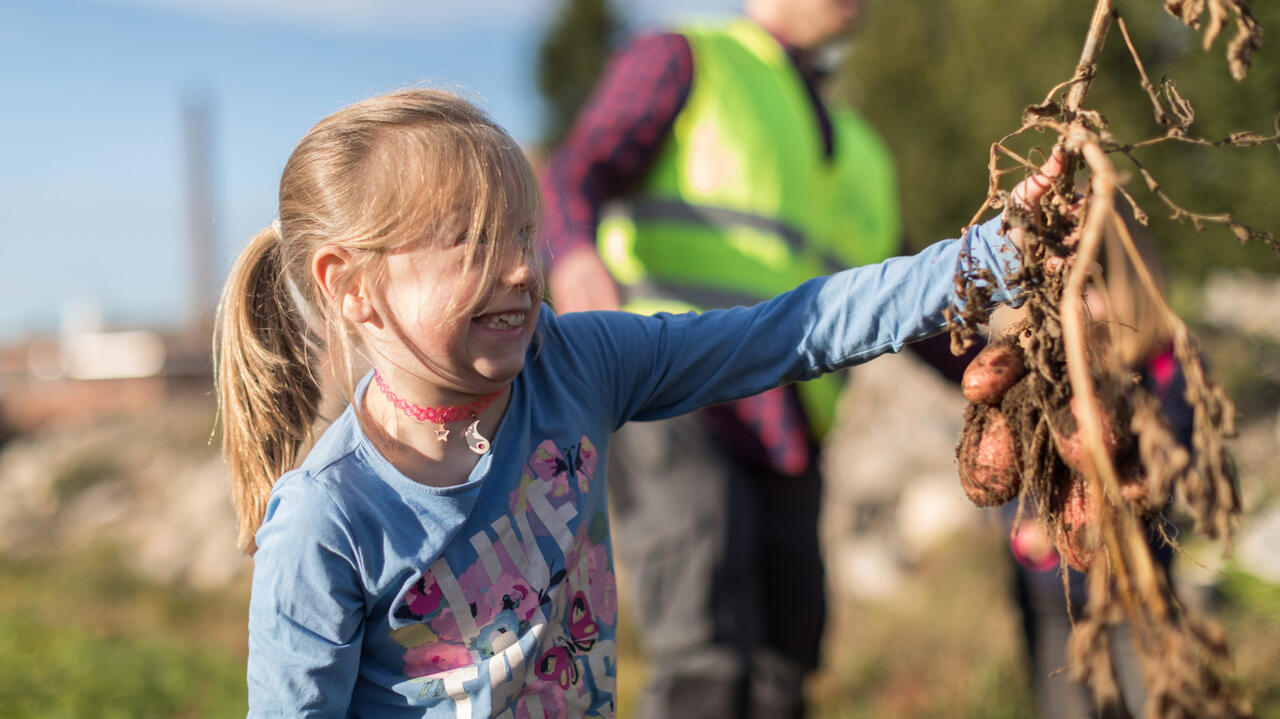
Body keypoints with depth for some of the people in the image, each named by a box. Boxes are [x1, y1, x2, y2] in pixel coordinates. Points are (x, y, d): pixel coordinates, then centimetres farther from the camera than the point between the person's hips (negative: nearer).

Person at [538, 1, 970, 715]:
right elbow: (569, 182, -7)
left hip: (781, 453, 6)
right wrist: (576, 259, -31)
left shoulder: (859, 154, 28)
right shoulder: (677, 60, 9)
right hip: (666, 404, -6)